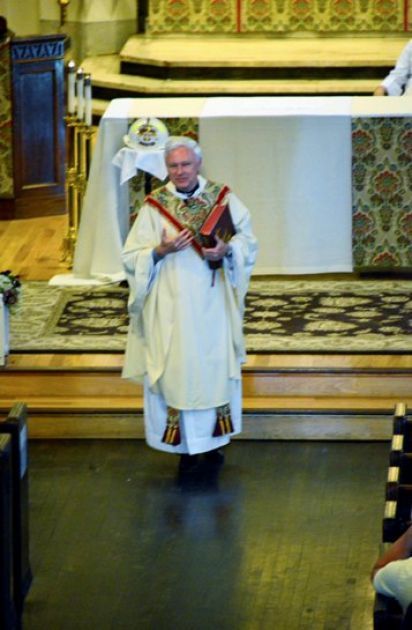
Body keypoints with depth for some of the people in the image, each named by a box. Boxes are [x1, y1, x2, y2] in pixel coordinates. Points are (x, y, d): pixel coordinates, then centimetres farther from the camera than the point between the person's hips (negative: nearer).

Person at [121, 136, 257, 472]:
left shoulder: (223, 198, 2)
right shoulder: (154, 206, -2)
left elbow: (248, 241, 3)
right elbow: (132, 258, -4)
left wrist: (227, 250, -17)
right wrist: (161, 250, -21)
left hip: (213, 304, 1)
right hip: (172, 308, -1)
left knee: (217, 366, 6)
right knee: (178, 371, 0)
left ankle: (214, 438, 20)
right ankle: (186, 444, 9)